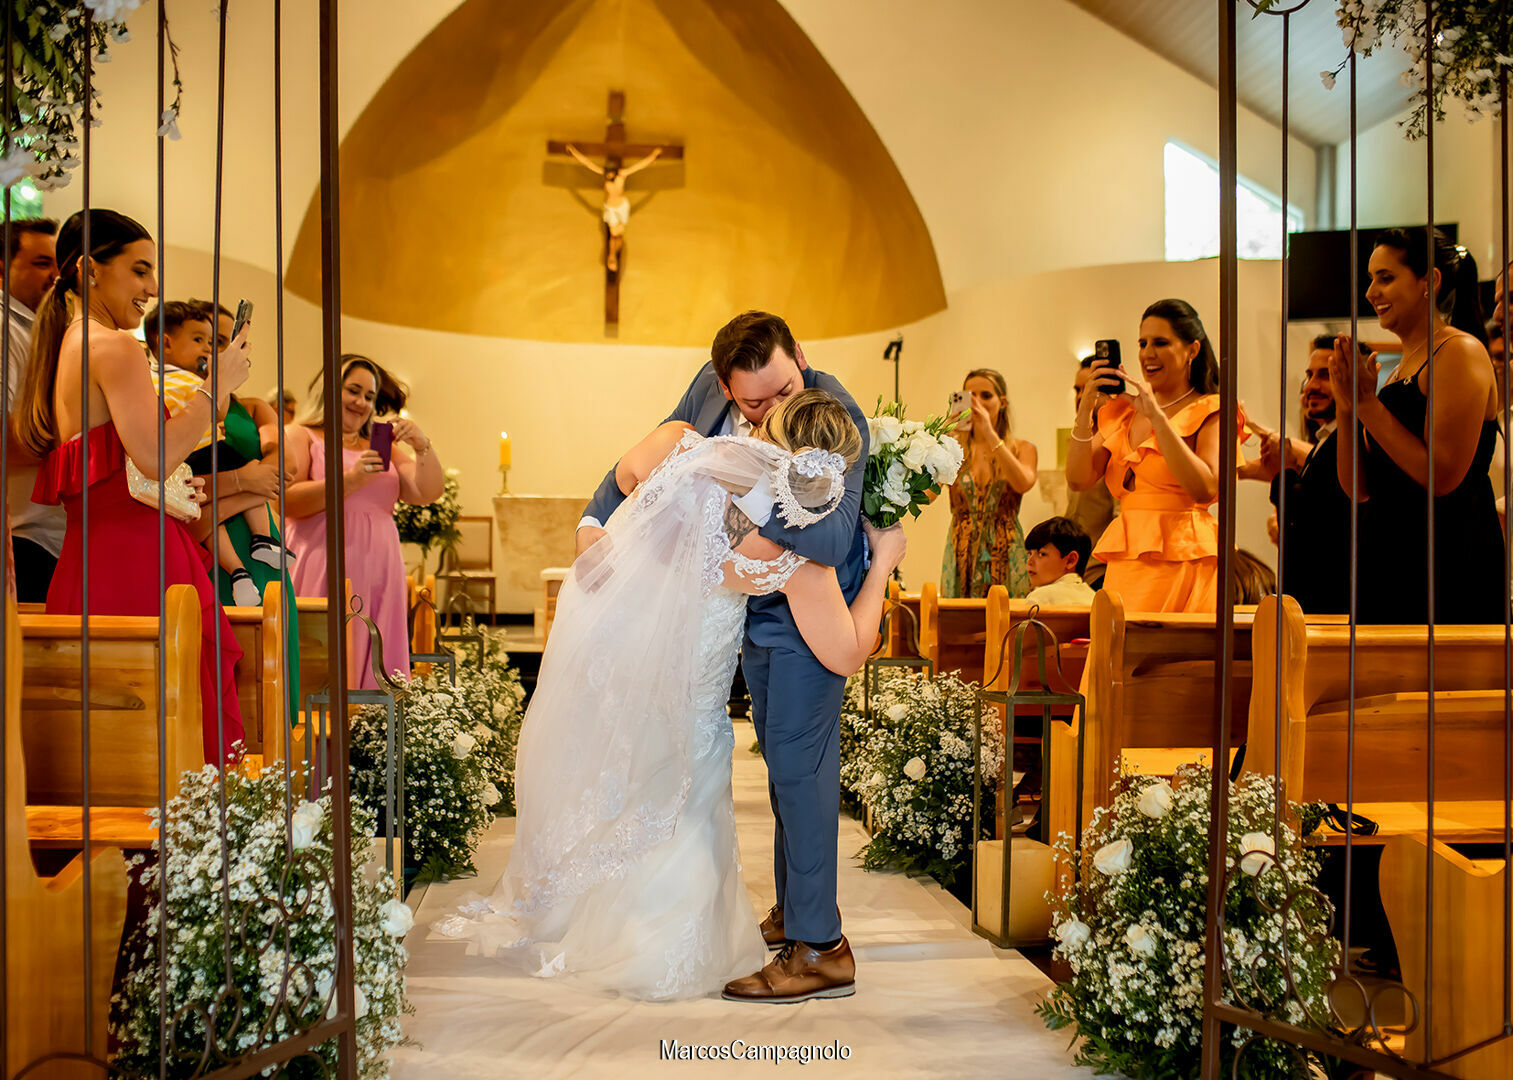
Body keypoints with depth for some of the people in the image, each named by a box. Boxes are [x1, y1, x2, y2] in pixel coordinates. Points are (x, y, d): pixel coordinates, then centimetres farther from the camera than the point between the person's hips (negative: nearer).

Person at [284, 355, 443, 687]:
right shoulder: (300, 437, 10)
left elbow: (429, 494, 11)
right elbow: (287, 501, -7)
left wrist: (422, 447, -5)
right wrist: (350, 480, -16)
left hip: (378, 574, 4)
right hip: (324, 572, -4)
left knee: (374, 668, 0)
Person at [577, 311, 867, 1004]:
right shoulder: (711, 386, -10)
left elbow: (829, 540, -40)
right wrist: (597, 519, -8)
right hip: (757, 604, 7)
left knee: (797, 761, -9)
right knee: (782, 759, 17)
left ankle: (820, 947, 0)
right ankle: (793, 907, 33)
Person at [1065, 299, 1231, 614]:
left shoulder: (1210, 411, 2)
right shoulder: (1123, 412, 16)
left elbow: (1205, 490, -15)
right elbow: (1077, 480, 6)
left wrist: (1157, 416, -16)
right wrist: (1086, 408, -3)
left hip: (1181, 562, -4)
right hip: (1124, 565, 5)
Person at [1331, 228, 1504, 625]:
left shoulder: (1459, 351, -9)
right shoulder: (1401, 367, 15)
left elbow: (1442, 476, -19)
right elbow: (1358, 487, 9)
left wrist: (1368, 403, -14)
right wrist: (1347, 409, -5)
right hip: (1390, 561, 8)